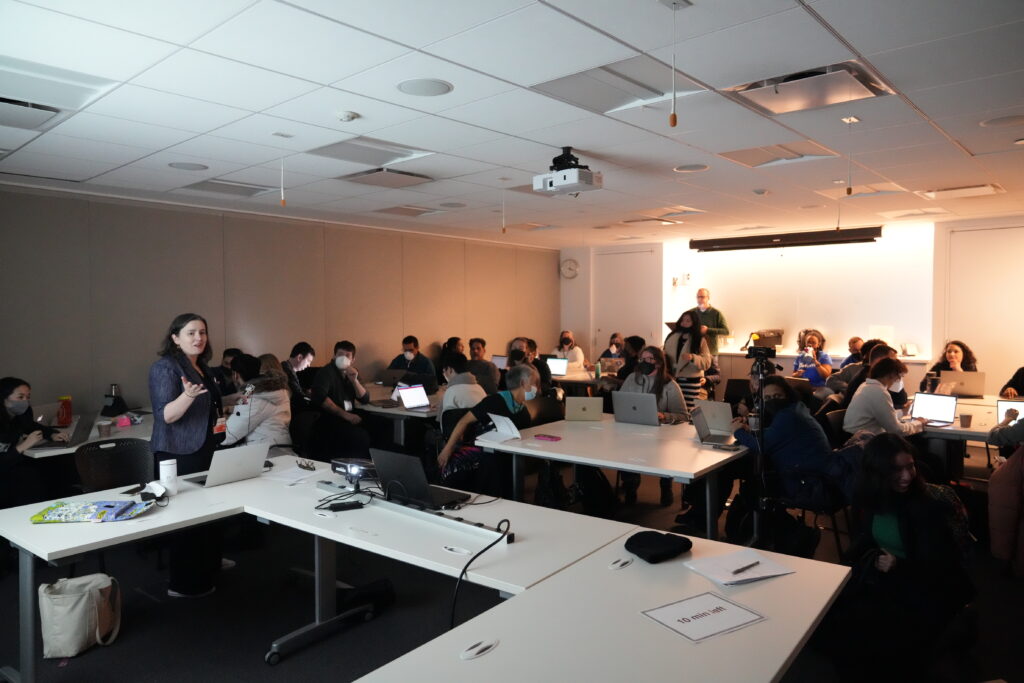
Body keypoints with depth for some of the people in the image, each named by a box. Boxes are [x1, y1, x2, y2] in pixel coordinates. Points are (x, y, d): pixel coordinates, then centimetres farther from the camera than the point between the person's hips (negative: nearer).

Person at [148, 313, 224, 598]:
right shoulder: (165, 367, -14)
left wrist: (218, 421, 13)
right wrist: (188, 395, -38)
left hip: (204, 450, 9)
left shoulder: (201, 366, 11)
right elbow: (166, 415, -23)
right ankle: (184, 584, 7)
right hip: (179, 454, -9)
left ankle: (207, 568, 29)